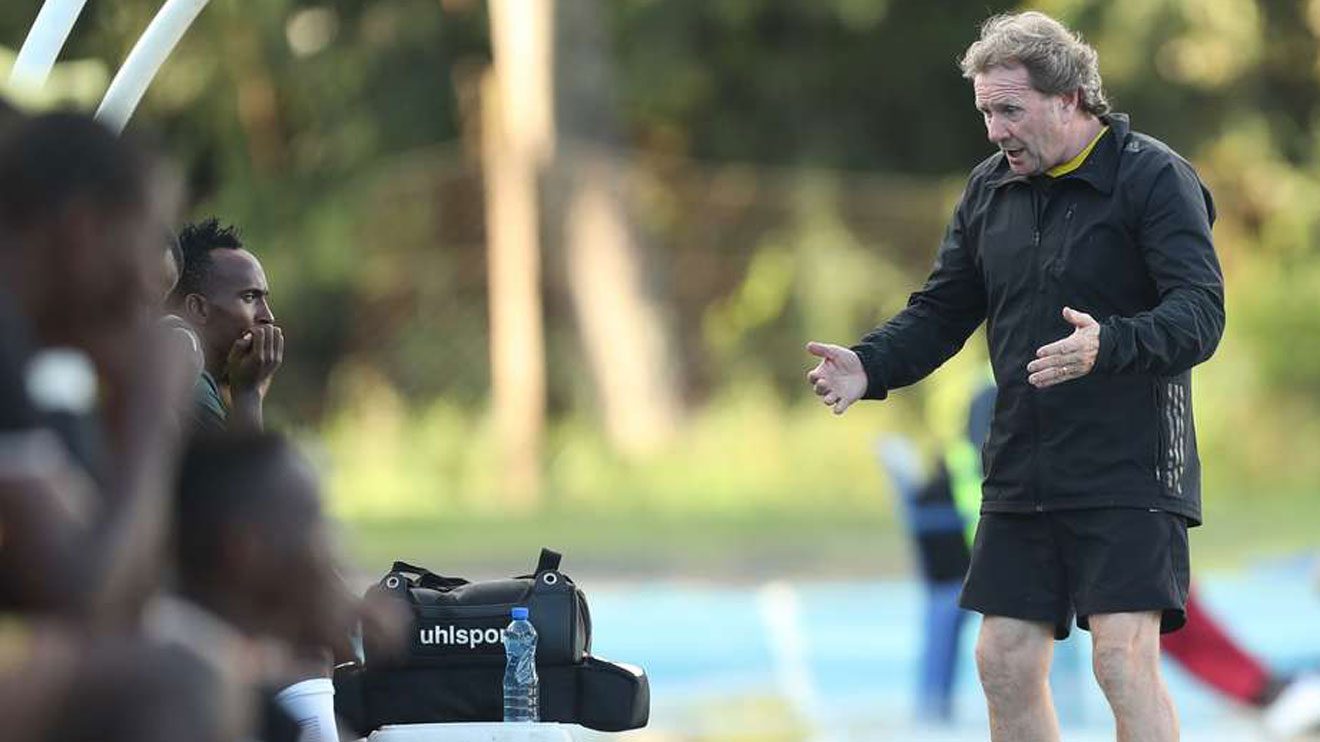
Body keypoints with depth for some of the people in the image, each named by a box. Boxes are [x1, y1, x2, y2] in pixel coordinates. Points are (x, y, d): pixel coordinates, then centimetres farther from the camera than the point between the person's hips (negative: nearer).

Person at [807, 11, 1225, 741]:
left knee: (1124, 659, -15)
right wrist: (870, 366, -3)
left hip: (1128, 470, -7)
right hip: (1021, 475, 7)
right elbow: (942, 310, 17)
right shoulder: (990, 189, 12)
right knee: (1004, 664, 6)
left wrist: (1108, 346, -38)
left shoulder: (1153, 177, -9)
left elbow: (1199, 312, -19)